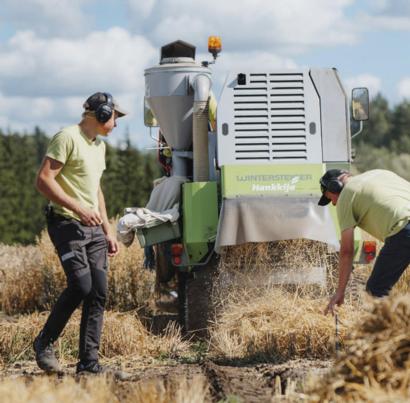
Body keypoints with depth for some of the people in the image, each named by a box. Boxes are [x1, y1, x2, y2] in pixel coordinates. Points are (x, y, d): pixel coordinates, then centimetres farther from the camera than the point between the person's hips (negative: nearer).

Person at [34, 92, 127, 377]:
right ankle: (45, 342, 1)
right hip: (68, 225, -9)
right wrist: (78, 208, -21)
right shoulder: (68, 138, -10)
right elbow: (44, 180, -16)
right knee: (81, 286, -18)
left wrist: (108, 231, 23)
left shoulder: (99, 145, 19)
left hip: (94, 229, 9)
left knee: (99, 293, 0)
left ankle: (89, 362, 3)